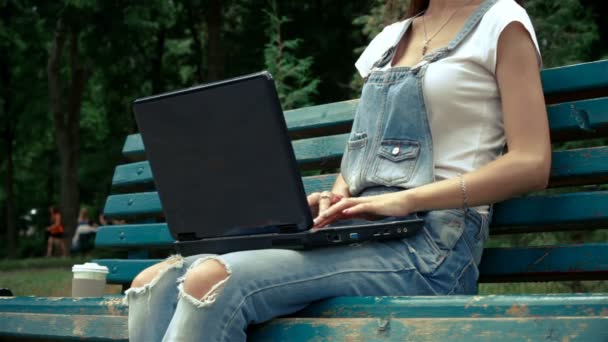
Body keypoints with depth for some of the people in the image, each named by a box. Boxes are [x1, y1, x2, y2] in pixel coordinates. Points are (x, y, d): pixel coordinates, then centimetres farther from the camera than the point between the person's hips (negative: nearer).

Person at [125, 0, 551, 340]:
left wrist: (404, 199, -16)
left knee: (215, 280, -29)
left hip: (431, 243, -6)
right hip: (360, 234, 7)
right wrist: (335, 200, 2)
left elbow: (531, 164, -7)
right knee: (155, 283, -14)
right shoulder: (389, 40, 23)